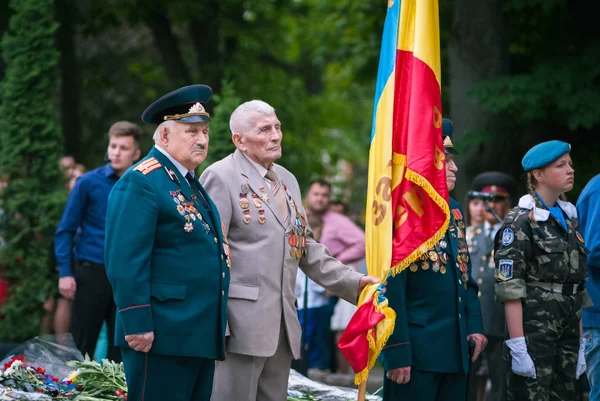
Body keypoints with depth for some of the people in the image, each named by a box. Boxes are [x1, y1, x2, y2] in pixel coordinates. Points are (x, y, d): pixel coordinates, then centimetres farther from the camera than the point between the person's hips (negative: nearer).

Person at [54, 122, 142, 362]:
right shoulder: (89, 183, -2)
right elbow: (65, 230, -1)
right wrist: (65, 273, -9)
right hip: (91, 272, -2)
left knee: (120, 348, 7)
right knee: (82, 345, 2)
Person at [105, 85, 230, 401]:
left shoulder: (191, 184, 19)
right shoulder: (140, 183, -10)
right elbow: (125, 263, -18)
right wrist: (137, 325, -22)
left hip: (201, 336, 9)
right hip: (163, 336, -9)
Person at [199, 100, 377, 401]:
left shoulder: (287, 180, 19)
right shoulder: (221, 177, -6)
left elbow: (305, 247, 23)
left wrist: (353, 282, 13)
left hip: (282, 324, 8)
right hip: (242, 320, -8)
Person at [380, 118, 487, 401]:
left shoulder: (454, 211, 15)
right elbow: (390, 289, -16)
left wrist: (474, 324, 9)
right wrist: (397, 353, -19)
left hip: (455, 349, 8)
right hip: (416, 352, -8)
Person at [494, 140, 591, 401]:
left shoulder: (569, 219, 17)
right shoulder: (521, 221, -6)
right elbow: (509, 288, -13)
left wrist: (580, 344, 15)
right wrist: (517, 347, -19)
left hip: (567, 334, 7)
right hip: (534, 330, -7)